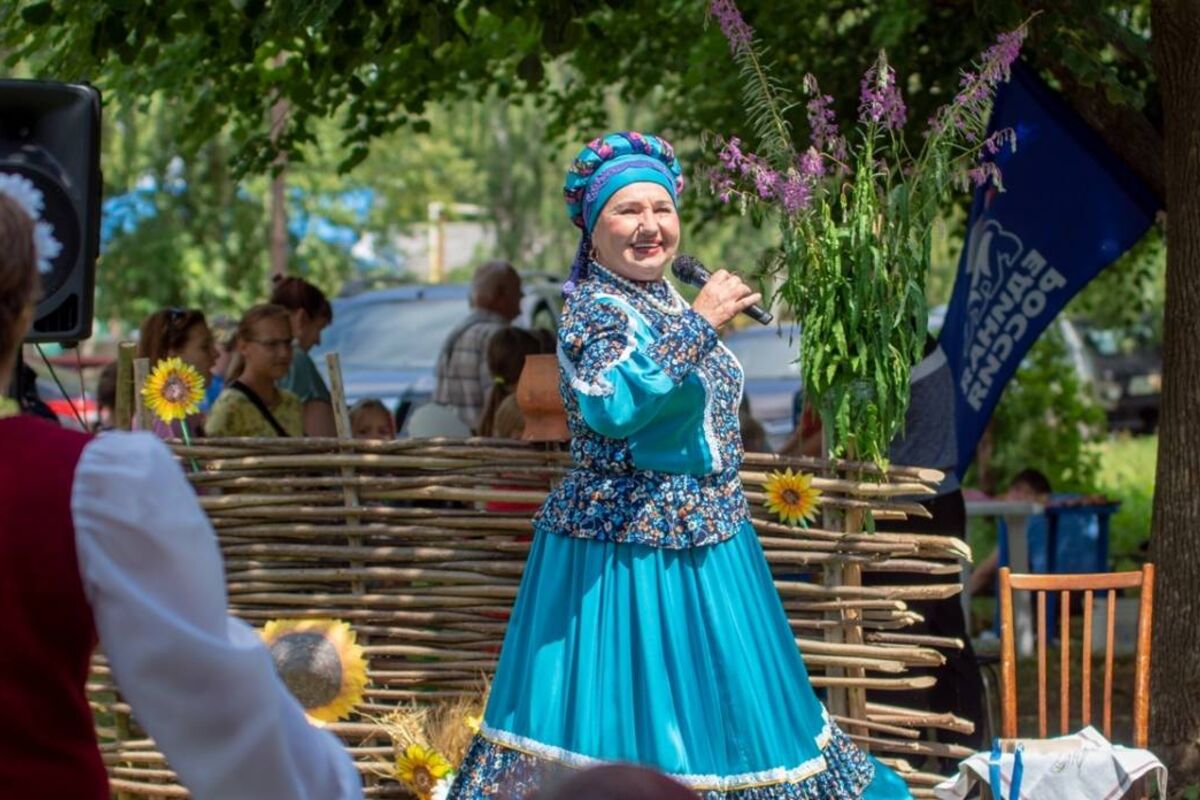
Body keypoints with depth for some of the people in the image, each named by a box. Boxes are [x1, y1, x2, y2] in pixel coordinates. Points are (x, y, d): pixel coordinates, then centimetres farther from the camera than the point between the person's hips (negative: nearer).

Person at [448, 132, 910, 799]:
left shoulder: (669, 300, 12)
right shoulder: (591, 308, -13)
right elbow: (611, 403, -32)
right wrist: (699, 324, -28)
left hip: (705, 538, 9)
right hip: (626, 547, -9)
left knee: (722, 706, 14)